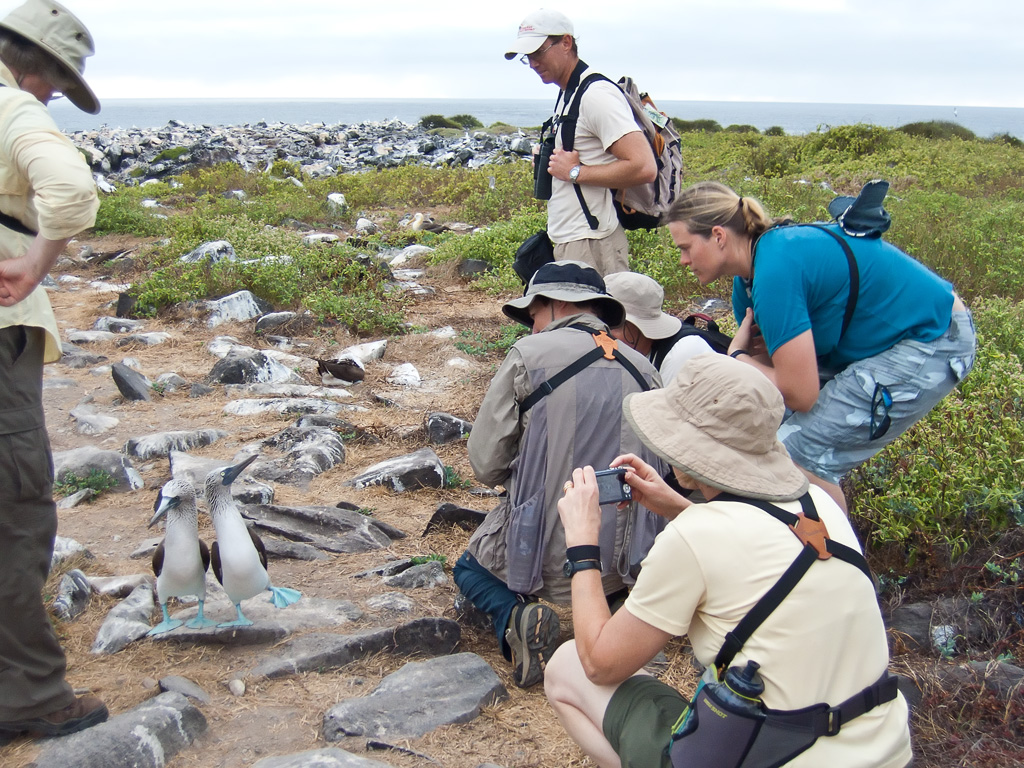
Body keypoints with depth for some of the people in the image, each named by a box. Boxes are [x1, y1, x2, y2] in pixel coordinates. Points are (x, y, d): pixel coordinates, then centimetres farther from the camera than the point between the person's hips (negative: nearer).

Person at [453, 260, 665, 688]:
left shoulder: (529, 354, -8)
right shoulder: (644, 370, 3)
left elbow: (485, 463, -6)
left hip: (547, 559, -4)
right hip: (624, 566, 4)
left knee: (470, 568, 27)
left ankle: (515, 619, -4)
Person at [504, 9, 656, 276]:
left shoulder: (596, 95, -14)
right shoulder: (566, 96, 17)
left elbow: (644, 167, -23)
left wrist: (574, 172, -16)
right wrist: (550, 159, 12)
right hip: (566, 244, 10)